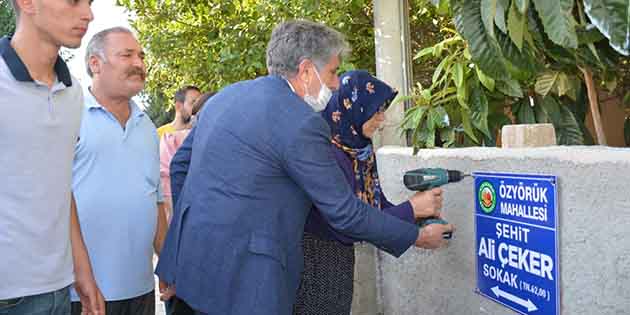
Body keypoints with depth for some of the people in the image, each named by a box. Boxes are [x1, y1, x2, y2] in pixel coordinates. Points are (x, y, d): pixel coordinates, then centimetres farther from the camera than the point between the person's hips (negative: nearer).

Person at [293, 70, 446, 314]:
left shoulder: (361, 152, 2)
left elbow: (378, 206, 7)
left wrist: (420, 211, -10)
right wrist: (411, 208, -21)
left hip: (340, 262, 8)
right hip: (314, 264, -8)